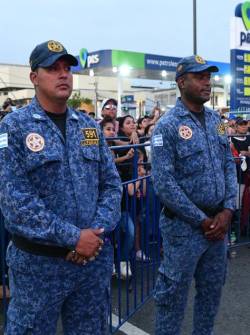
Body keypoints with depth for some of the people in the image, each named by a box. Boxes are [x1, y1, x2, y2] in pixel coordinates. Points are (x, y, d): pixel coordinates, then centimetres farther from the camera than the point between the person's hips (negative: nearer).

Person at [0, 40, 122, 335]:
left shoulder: (90, 126, 8)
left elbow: (111, 184, 7)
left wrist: (97, 232, -10)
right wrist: (73, 237, -19)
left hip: (95, 257, 5)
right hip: (38, 261, -4)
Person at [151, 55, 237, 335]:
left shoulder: (216, 121, 8)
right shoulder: (168, 126, -12)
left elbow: (229, 166, 9)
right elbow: (163, 184, -18)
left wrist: (227, 210, -5)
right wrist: (202, 220, -15)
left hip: (218, 222, 7)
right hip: (184, 225, -6)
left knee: (212, 289, 19)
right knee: (174, 291, 7)